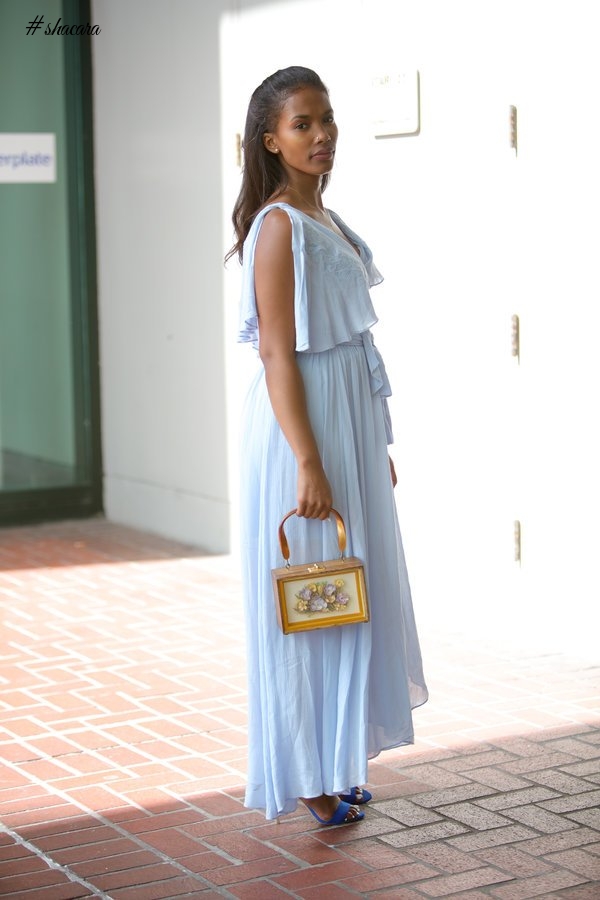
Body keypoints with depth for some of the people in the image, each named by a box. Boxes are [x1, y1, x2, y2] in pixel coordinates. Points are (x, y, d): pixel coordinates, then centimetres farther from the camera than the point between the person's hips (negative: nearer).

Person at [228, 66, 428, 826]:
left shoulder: (325, 220, 13)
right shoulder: (278, 227, -15)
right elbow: (278, 355, -19)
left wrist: (378, 446, 19)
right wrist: (308, 464, -24)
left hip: (350, 425, 9)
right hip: (303, 429, -9)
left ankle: (334, 763, 28)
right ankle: (306, 776, 12)